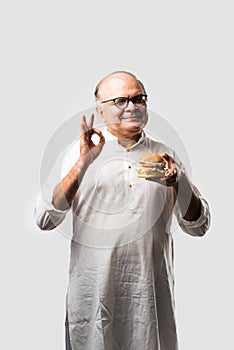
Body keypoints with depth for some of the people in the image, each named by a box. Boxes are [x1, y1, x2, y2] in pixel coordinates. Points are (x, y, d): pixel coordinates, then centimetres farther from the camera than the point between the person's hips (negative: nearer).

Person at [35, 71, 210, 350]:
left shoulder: (164, 155, 7)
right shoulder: (80, 152, 1)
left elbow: (198, 227, 6)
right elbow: (45, 220, -10)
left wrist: (177, 182, -12)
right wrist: (82, 164, -19)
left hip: (151, 295, 2)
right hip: (93, 294, -2)